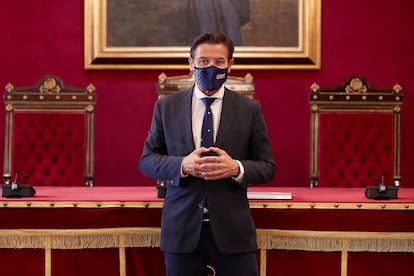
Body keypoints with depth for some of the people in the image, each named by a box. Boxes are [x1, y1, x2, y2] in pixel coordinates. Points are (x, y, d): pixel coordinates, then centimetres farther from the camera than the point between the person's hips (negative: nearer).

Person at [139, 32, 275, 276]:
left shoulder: (249, 109, 3)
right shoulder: (166, 107, 5)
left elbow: (267, 167, 4)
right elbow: (146, 160, 5)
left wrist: (236, 168, -16)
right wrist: (182, 165, -14)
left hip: (232, 228, -1)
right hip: (182, 228, 1)